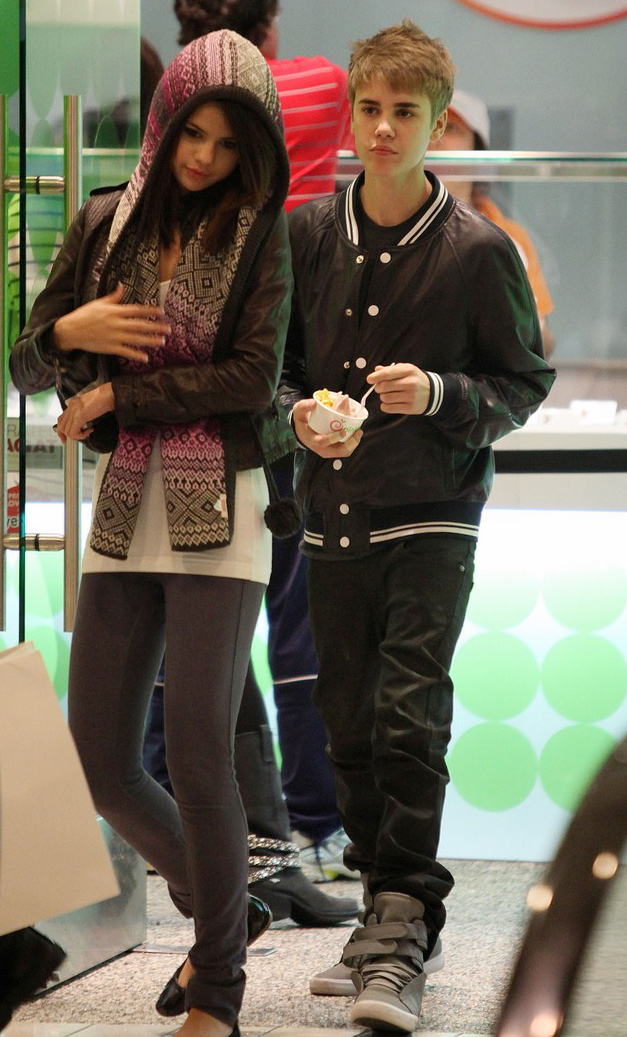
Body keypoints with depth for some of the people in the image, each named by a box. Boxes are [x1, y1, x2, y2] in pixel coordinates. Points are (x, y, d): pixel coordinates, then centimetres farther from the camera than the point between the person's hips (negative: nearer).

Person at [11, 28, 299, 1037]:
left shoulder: (258, 235, 0)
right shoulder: (107, 222, 9)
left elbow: (253, 377, -10)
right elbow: (26, 367, 12)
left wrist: (115, 396, -8)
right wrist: (68, 330, -10)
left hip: (218, 508, -4)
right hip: (123, 507, 4)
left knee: (199, 752, -10)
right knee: (101, 762, 3)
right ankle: (217, 907, 28)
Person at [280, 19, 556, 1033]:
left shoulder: (479, 250, -7)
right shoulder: (307, 234, 3)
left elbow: (526, 382, 0)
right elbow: (273, 361, 13)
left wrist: (440, 395, -17)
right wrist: (300, 412, -8)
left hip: (431, 513, -4)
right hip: (334, 513, 4)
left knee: (410, 716, -14)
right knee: (348, 722, 8)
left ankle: (402, 931, -10)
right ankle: (390, 905, 22)